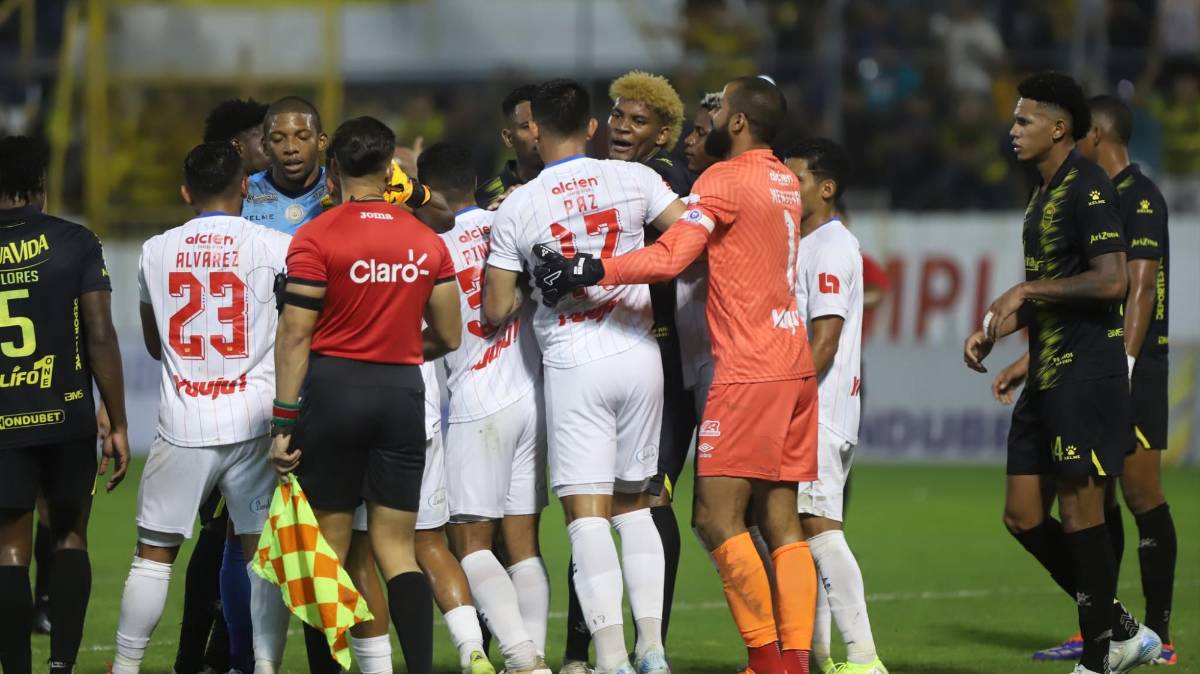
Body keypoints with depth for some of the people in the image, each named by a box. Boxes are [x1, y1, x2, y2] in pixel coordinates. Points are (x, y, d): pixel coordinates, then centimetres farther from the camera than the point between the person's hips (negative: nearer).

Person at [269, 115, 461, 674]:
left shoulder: (315, 237, -7)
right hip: (402, 392, 3)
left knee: (328, 546, 3)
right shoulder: (427, 241, 5)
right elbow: (447, 338, 9)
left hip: (333, 388, -3)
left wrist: (283, 421, -8)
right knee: (396, 547, 5)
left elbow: (296, 334, -10)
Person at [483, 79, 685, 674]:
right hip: (638, 355, 3)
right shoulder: (633, 179, 0)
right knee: (634, 503, 15)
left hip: (574, 363, -3)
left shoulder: (516, 210, -2)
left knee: (587, 512, -4)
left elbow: (496, 311, 1)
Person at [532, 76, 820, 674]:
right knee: (780, 522, 7)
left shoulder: (725, 179, -9)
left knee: (717, 518, -8)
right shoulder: (783, 181, 18)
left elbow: (668, 258, -20)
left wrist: (586, 271, -16)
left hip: (748, 371, -9)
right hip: (794, 367, 9)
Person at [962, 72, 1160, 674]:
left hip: (1086, 371, -10)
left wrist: (1027, 291, -16)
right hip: (1047, 376, 10)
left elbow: (1110, 281, -22)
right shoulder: (1043, 195, 18)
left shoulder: (1087, 188, -12)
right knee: (1023, 516, 7)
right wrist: (993, 329, 16)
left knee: (1078, 511, -7)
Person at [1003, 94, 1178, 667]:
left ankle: (1158, 635, -5)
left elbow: (1140, 286, -19)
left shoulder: (1138, 198, -10)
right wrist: (1029, 361, 23)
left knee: (1141, 495, -8)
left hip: (1132, 365, -9)